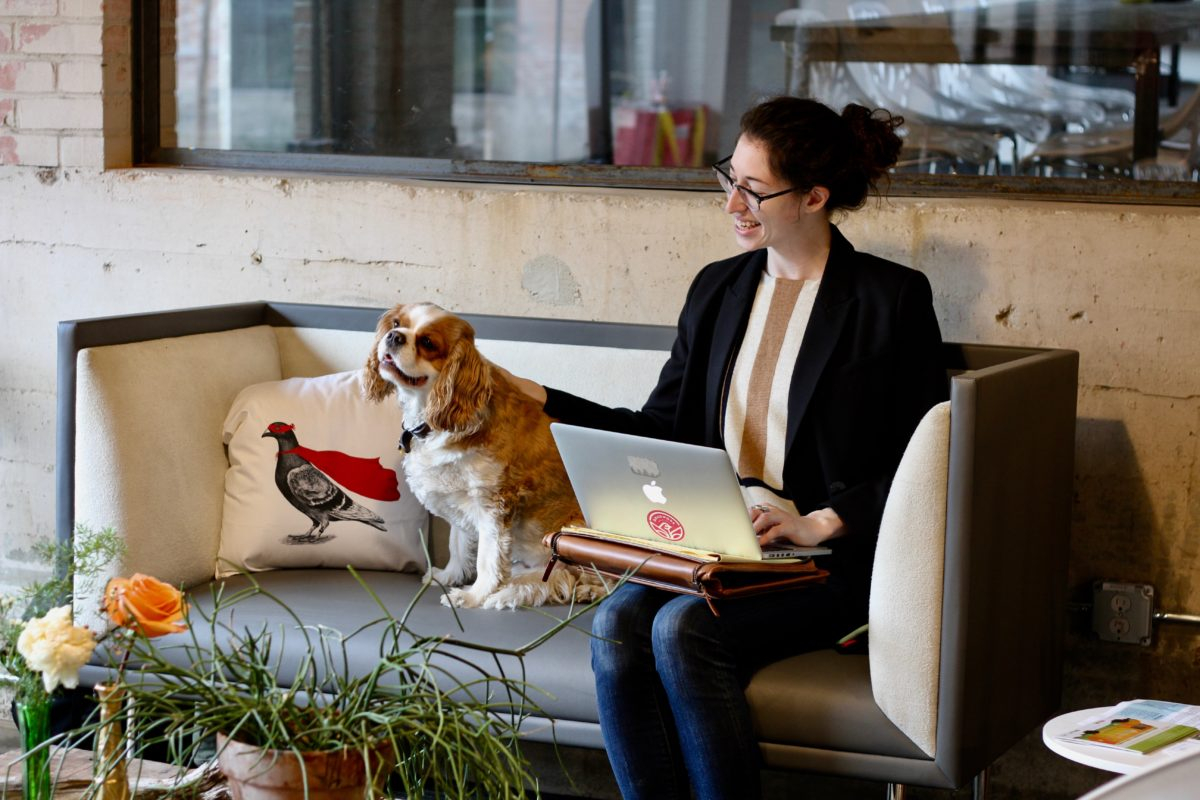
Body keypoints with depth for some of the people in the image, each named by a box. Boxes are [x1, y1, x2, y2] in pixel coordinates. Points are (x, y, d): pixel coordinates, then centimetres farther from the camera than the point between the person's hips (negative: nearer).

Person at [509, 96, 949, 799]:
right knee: (618, 624, -25)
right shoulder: (718, 289, 17)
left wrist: (818, 523, -15)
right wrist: (541, 401, 9)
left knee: (685, 629, -30)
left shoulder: (892, 299, -1)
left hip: (832, 558, -5)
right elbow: (663, 430, 17)